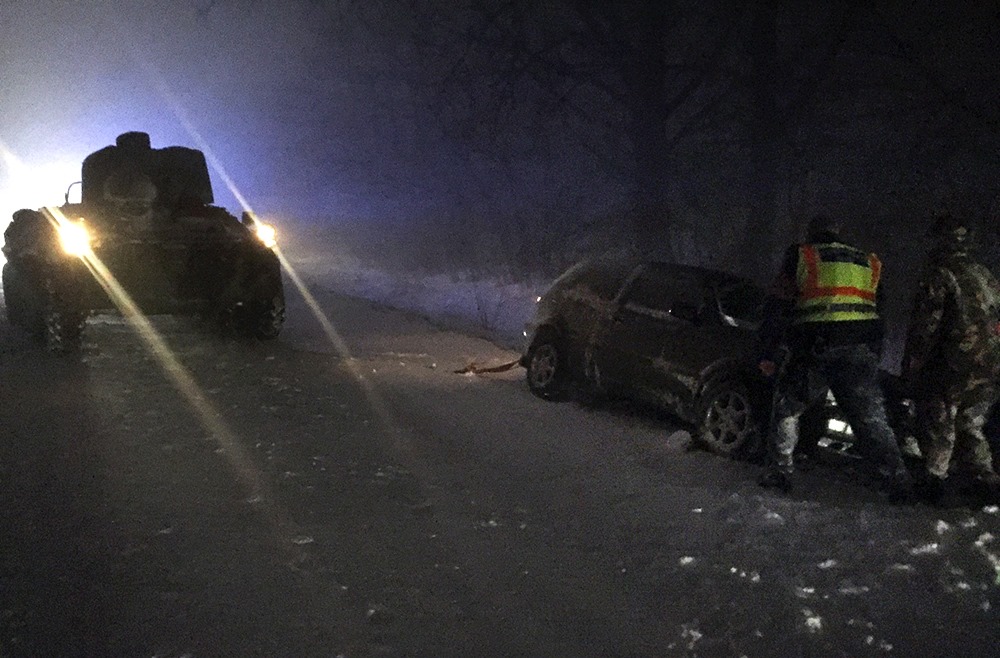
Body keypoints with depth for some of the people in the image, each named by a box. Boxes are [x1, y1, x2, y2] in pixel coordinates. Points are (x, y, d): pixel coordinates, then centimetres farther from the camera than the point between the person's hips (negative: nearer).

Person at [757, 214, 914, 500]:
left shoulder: (801, 257, 8)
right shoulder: (868, 263, 21)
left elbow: (777, 307, 2)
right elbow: (878, 311, 20)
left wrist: (767, 353, 3)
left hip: (813, 350, -3)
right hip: (862, 351, 3)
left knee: (786, 409, 13)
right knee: (871, 417, 8)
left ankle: (779, 472, 8)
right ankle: (899, 479, 0)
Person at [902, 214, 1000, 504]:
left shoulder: (939, 273, -8)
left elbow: (925, 323, -13)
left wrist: (911, 367, -8)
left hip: (954, 368, -7)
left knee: (937, 424, 3)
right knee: (969, 425, 19)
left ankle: (934, 477, 1)